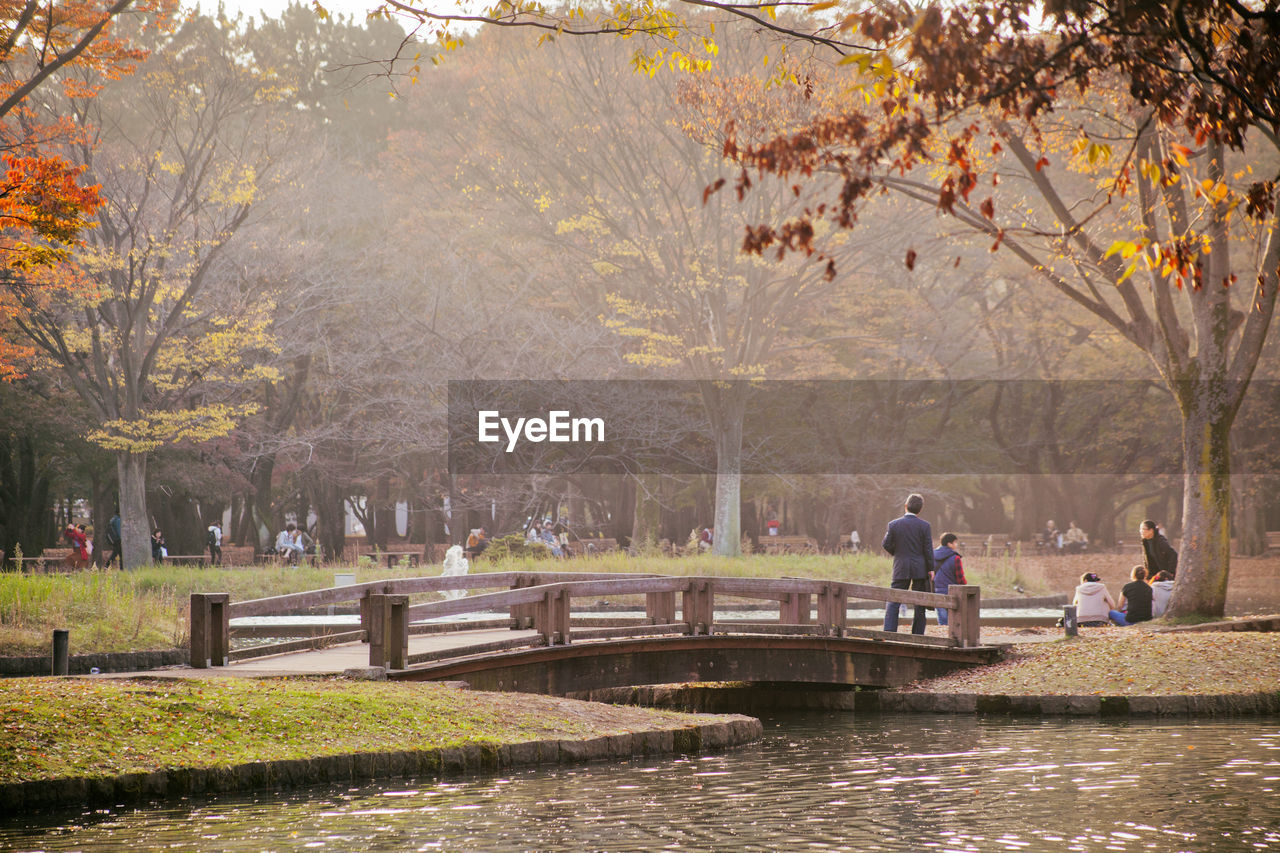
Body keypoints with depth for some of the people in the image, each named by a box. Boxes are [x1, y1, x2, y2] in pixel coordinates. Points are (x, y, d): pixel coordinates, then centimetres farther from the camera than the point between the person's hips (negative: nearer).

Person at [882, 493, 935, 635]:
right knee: (919, 604, 7)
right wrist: (930, 569, 2)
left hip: (901, 569, 0)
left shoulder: (894, 524, -2)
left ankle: (888, 633, -10)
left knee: (893, 602, 3)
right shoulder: (924, 526, -5)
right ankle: (917, 635, 7)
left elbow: (886, 544, 0)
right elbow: (928, 549, -5)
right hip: (920, 569, 0)